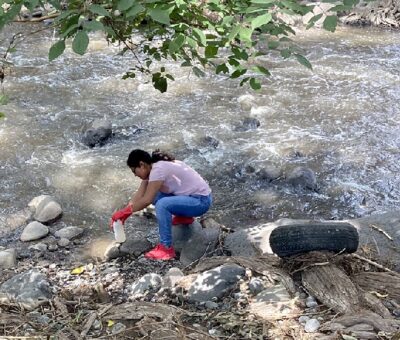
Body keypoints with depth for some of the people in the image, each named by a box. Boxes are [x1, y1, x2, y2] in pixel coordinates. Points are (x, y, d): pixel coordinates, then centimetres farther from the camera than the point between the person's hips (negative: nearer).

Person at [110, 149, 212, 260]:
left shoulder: (158, 169, -23)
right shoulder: (151, 168, 4)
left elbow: (147, 200, -25)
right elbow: (139, 194, 4)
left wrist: (125, 212, -16)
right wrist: (123, 212, -3)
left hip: (201, 201, -10)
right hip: (191, 196, 10)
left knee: (162, 204, -30)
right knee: (152, 194, 5)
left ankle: (166, 248, -18)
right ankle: (183, 217, 22)